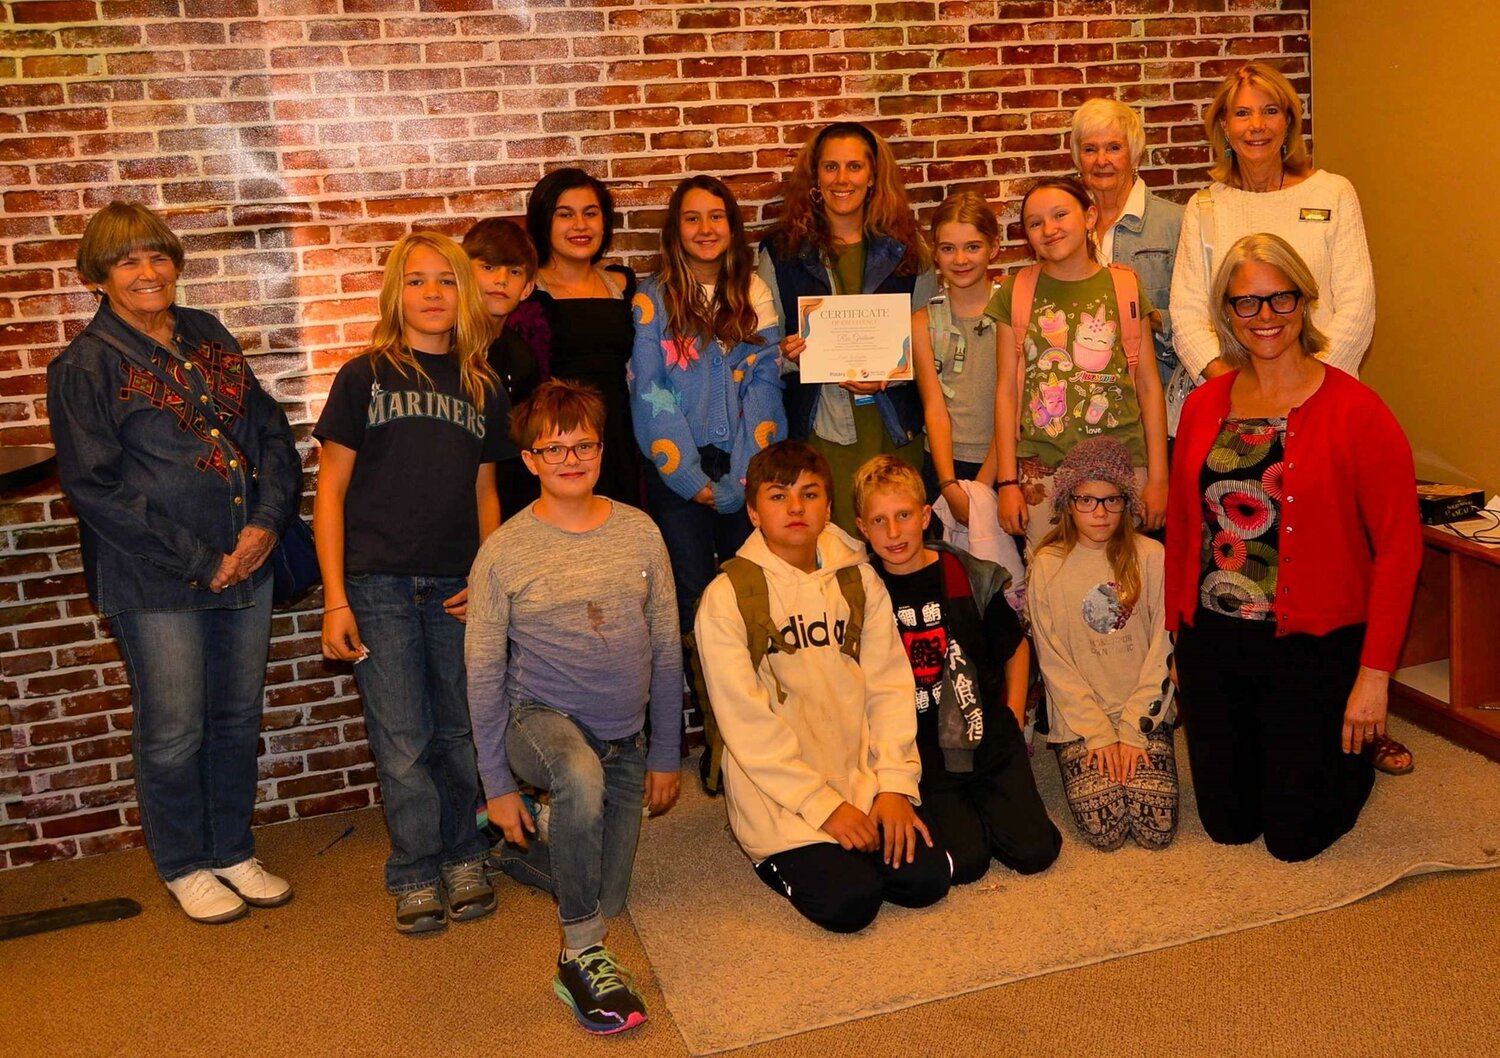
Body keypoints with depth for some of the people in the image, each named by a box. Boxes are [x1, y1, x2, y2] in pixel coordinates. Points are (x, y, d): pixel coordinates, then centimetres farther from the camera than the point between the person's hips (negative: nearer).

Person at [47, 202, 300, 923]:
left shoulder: (210, 339, 10)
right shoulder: (85, 366, -6)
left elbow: (272, 433, 9)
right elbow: (94, 486, -12)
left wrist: (267, 520, -8)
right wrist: (197, 560, -15)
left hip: (246, 564, 5)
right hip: (155, 583, -5)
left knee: (237, 719, 15)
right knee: (173, 733, 6)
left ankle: (232, 850, 33)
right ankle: (183, 866, 27)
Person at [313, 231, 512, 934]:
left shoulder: (483, 388, 10)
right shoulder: (364, 377, 1)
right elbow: (331, 489, 0)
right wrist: (335, 599, -6)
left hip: (456, 586, 3)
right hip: (379, 585, -2)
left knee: (460, 732, 7)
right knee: (402, 741, 0)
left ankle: (461, 858, 24)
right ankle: (417, 875, 15)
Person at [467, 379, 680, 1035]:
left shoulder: (639, 533, -5)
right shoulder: (504, 552, -12)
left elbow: (666, 653, 3)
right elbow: (484, 676, -6)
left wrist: (664, 755, 7)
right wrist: (498, 785, -5)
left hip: (626, 739, 4)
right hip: (540, 719, -4)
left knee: (604, 903, 14)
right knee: (582, 779, -40)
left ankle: (520, 850, 45)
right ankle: (580, 959, -22)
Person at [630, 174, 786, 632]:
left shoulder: (754, 292, 5)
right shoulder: (653, 298, -2)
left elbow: (765, 384, -1)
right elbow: (649, 394, -6)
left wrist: (738, 479, -10)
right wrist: (693, 479, -11)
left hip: (746, 470, 2)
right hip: (678, 472, -2)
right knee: (692, 596, 3)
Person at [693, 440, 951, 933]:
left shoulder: (859, 580, 4)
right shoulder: (727, 598, -10)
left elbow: (889, 687, 3)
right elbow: (747, 723, -13)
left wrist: (894, 784, -9)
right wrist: (824, 805, -16)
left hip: (863, 783, 5)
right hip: (781, 800, -4)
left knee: (928, 879, -10)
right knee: (848, 903, -19)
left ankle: (841, 856, 16)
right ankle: (782, 862, 11)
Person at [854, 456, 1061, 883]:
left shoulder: (971, 577, -3)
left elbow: (1015, 649, 12)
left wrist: (1013, 720, 6)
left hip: (985, 737, 2)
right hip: (915, 750, -2)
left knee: (1035, 851, -7)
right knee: (965, 861, -16)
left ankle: (977, 799, 20)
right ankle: (952, 810, 16)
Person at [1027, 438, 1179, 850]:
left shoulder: (1150, 556, -1)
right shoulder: (1048, 565, -2)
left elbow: (1164, 649, -1)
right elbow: (1054, 662, -3)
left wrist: (1134, 730, -8)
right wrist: (1098, 733, -10)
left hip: (1144, 714, 1)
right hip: (1078, 718, -1)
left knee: (1157, 828, -14)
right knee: (1105, 830, -17)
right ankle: (1082, 758, 12)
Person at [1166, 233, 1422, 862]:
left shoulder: (1356, 413, -12)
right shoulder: (1203, 406, 2)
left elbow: (1399, 547, -12)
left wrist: (1374, 673, -13)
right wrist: (1178, 632, 9)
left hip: (1311, 648, -4)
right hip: (1212, 642, 4)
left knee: (1294, 837, 8)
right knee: (1227, 825, 14)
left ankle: (1353, 757, 38)